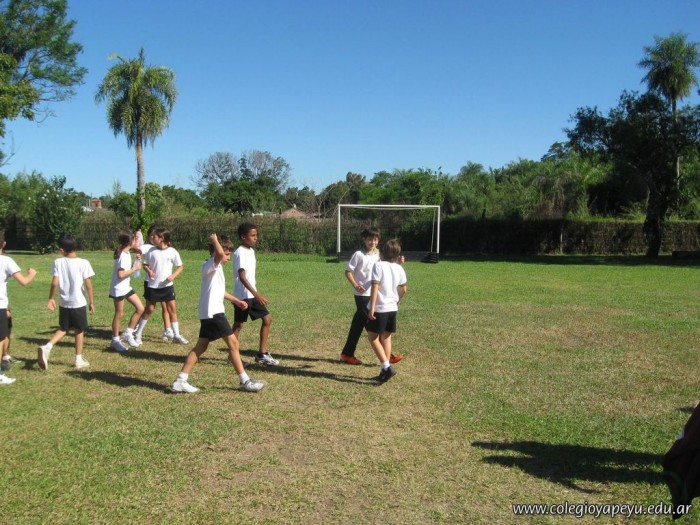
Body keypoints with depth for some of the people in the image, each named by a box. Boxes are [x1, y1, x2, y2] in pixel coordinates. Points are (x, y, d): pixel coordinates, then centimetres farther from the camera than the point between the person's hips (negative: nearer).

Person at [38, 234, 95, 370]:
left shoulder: (58, 262, -5)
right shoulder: (83, 263, -10)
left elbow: (55, 283, -8)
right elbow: (88, 284, -8)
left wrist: (51, 298, 7)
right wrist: (91, 301, 3)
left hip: (63, 303, 3)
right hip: (79, 303, -2)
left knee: (63, 329, 21)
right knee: (79, 330, 11)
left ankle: (46, 347, 0)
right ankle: (79, 360, 17)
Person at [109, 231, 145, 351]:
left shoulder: (126, 253, 7)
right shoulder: (123, 256, -21)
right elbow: (120, 274, -29)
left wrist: (136, 263, 1)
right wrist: (135, 269, -21)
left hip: (126, 287, 9)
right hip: (118, 289, -9)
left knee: (140, 308, 6)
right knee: (119, 314, 2)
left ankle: (128, 334, 15)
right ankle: (115, 340, 15)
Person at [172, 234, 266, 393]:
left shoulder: (215, 267, 18)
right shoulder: (210, 265, -13)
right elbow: (219, 253, -37)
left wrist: (236, 300, 33)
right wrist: (215, 240, -19)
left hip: (209, 314, 10)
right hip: (213, 313, -10)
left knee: (201, 347, 10)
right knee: (233, 343, -4)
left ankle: (181, 381, 11)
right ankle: (245, 381, 3)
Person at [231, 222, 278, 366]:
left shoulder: (251, 251, 11)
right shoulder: (240, 253, -17)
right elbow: (242, 277, -26)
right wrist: (256, 294, -32)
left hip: (252, 295, 8)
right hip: (242, 296, -8)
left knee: (267, 319, 4)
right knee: (238, 324, 3)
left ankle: (262, 354, 9)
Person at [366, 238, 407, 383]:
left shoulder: (378, 265, -12)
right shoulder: (399, 268, 6)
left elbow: (375, 287, -18)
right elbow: (403, 290, 13)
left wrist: (372, 308, -17)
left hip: (380, 308, -6)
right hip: (393, 308, 6)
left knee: (373, 337, 3)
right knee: (386, 338, 15)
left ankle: (386, 367, -10)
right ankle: (385, 369, 18)